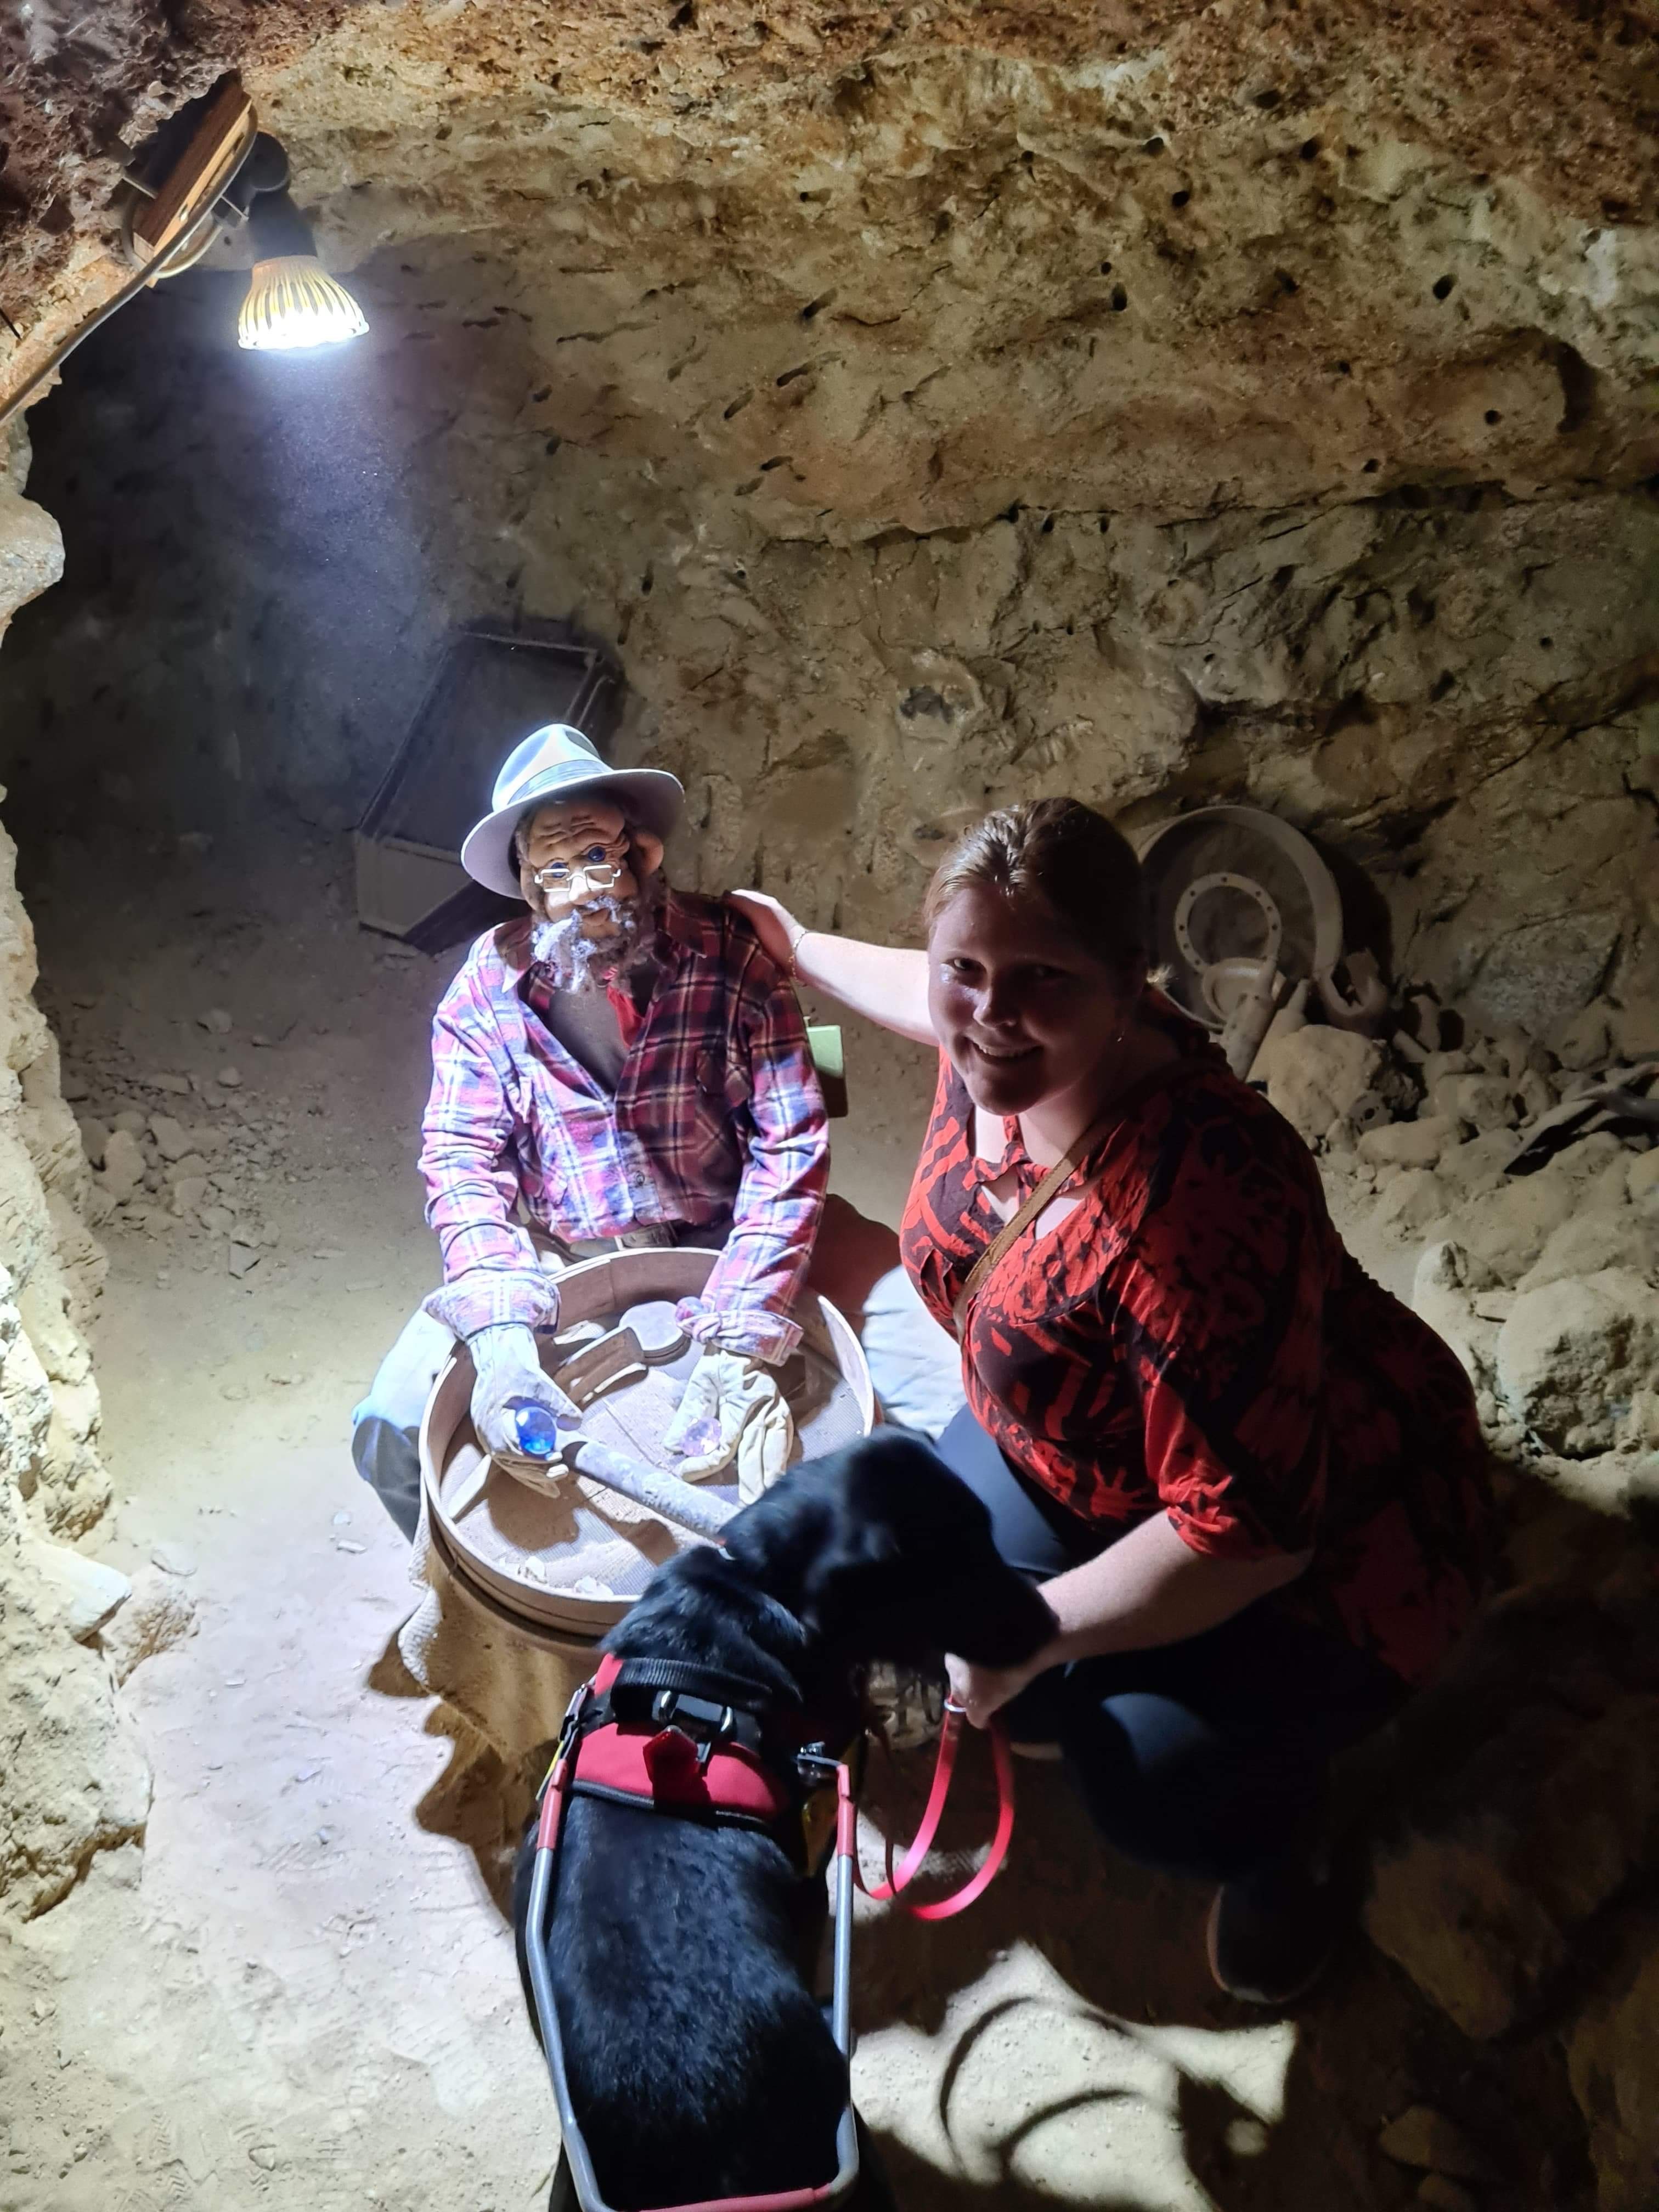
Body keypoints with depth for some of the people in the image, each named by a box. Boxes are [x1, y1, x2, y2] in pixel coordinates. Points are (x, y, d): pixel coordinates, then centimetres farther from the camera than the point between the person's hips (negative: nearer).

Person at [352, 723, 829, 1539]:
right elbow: (462, 1159, -12)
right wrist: (500, 1330, -29)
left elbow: (790, 1147, -17)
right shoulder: (489, 985, -7)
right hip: (546, 1265, 2)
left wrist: (740, 1340, -28)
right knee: (390, 1432, -10)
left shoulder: (728, 955, -13)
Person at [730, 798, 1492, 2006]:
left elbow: (1250, 1530, -36)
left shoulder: (1198, 1201, -43)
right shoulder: (1006, 1048, -19)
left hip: (1317, 1529, -7)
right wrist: (802, 948, 25)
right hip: (1077, 1450, 7)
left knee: (1156, 1784, -20)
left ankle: (1277, 1831, 16)